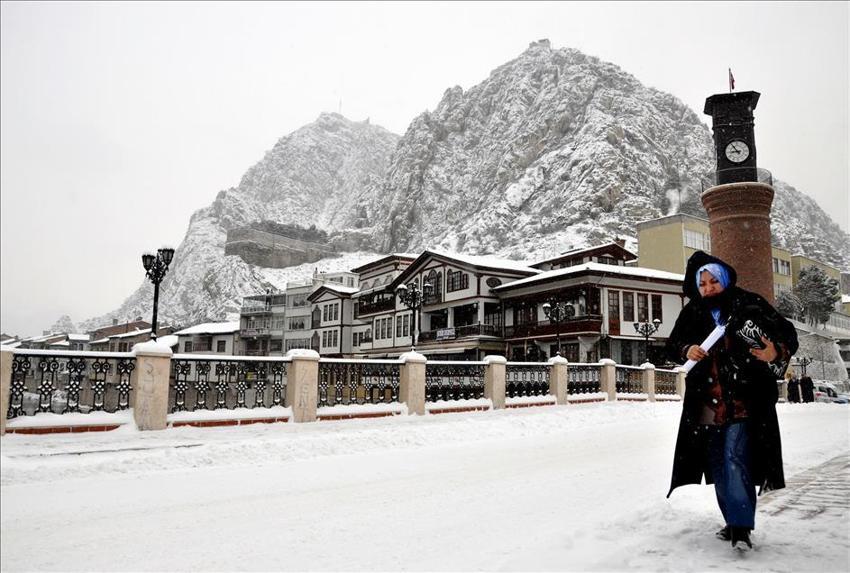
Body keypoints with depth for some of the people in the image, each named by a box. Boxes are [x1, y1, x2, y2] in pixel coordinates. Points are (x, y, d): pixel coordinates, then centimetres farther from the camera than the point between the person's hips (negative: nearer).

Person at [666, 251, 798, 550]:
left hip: (743, 401, -4)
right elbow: (672, 346, 11)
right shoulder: (692, 313, 5)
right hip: (707, 403, 5)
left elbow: (787, 332, -4)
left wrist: (777, 351, -25)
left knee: (735, 459, -13)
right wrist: (686, 351, -11)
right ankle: (734, 521, 26)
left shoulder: (748, 304, -4)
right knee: (718, 464, 11)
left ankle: (741, 527, -5)